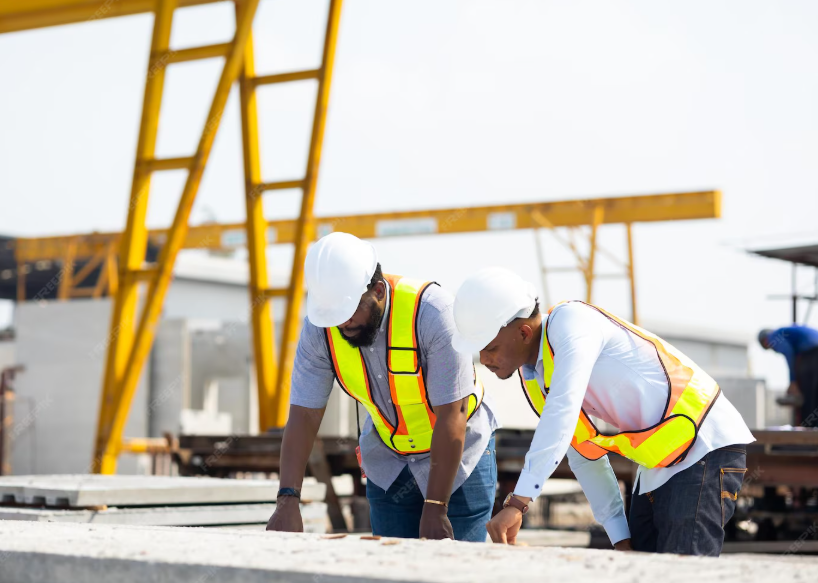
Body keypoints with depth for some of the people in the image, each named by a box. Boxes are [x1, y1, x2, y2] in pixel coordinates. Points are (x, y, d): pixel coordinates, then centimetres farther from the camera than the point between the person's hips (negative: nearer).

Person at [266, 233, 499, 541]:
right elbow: (303, 415, -15)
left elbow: (452, 416, -28)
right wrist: (287, 500, -27)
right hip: (388, 461, 4)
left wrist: (435, 508, -28)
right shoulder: (320, 328, -16)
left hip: (459, 451, -4)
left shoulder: (432, 311, -29)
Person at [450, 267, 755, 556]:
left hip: (706, 449, -9)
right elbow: (584, 455, 13)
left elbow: (563, 413, -33)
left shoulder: (571, 322, -20)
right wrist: (619, 536, 7)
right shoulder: (533, 378, 7)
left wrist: (517, 502, -39)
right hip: (658, 465, 9)